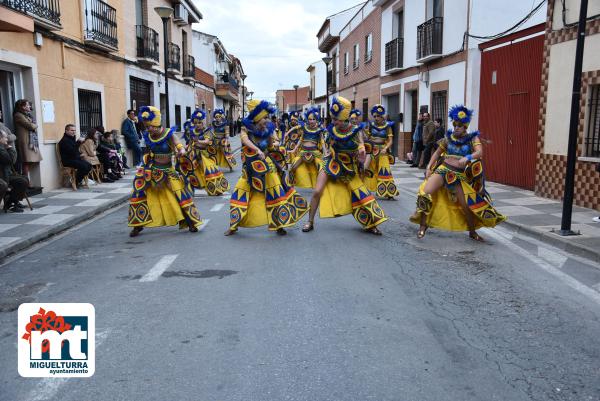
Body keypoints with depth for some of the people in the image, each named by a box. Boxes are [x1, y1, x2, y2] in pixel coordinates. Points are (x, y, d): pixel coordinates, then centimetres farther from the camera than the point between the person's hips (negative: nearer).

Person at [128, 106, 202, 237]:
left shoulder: (168, 134, -17)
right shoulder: (148, 136, -5)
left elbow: (181, 148, -27)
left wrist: (181, 152, -48)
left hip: (168, 171, -3)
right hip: (152, 170, 4)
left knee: (180, 193, -11)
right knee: (139, 194, -1)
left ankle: (191, 222, 5)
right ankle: (138, 225, 15)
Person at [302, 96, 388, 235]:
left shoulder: (356, 131, -15)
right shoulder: (331, 130, -8)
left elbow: (361, 148, -12)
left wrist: (362, 155, -34)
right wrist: (327, 154, -4)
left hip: (349, 168, -1)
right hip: (330, 165, 1)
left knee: (362, 194, -3)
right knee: (317, 192, -11)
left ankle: (370, 225, 13)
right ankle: (310, 222, 6)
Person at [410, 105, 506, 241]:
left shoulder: (473, 138, 1)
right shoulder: (448, 137, 7)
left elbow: (480, 152, -17)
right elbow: (437, 153, 18)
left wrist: (467, 157, -37)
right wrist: (429, 167, 6)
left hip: (460, 176, -1)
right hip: (443, 170, 1)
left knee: (468, 205, 2)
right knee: (425, 193, -20)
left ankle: (472, 232, 28)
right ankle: (423, 224, -3)